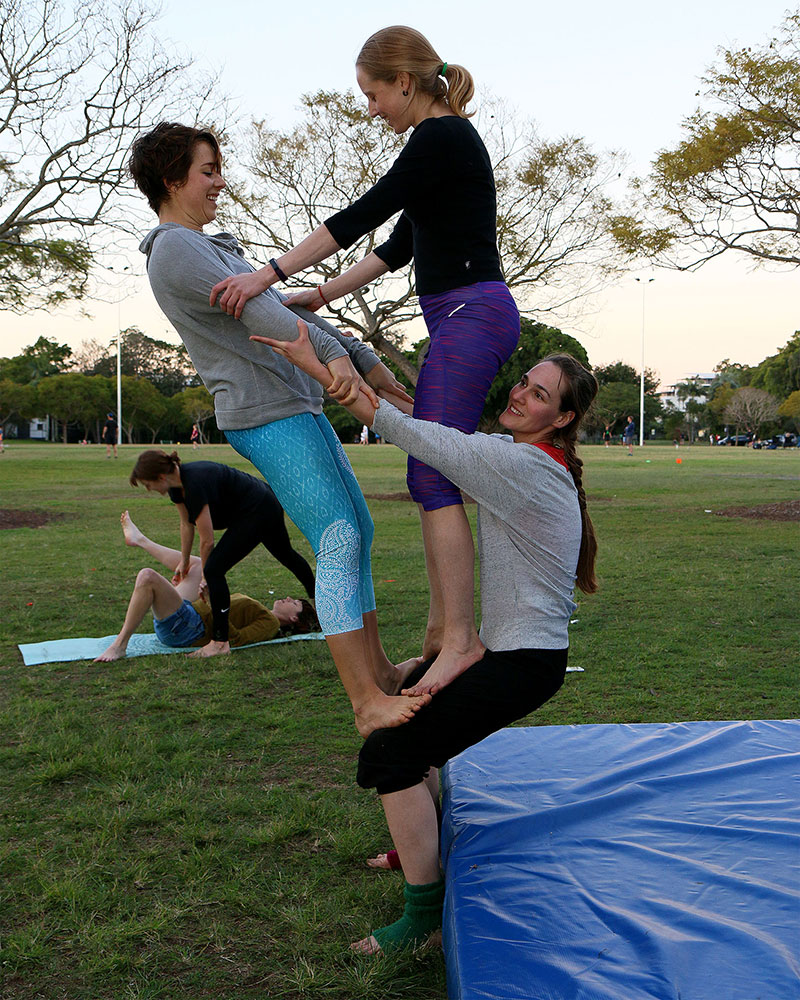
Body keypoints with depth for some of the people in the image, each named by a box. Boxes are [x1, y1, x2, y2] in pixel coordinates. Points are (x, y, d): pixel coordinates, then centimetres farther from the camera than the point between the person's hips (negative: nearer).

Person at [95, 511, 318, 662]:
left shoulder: (270, 624, -7)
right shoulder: (261, 613, 22)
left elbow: (236, 638, -23)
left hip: (187, 627, -10)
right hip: (187, 610, 10)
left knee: (148, 576, -28)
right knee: (198, 565, 28)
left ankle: (120, 644, -19)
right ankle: (139, 539, 37)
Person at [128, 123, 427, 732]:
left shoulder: (214, 245, 24)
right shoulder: (174, 249, -8)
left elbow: (289, 310, 20)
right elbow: (260, 312, -21)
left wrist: (367, 360, 17)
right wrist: (335, 357, -29)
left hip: (301, 404, 10)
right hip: (267, 413, -10)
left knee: (358, 531, 11)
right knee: (339, 542, -16)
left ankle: (379, 671, 18)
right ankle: (368, 704, -15)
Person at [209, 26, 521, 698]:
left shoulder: (442, 138, -10)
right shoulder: (444, 139, 21)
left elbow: (362, 217, -18)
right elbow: (399, 244, 22)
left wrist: (271, 274, -18)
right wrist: (322, 296, 19)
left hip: (472, 316, -10)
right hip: (463, 321, 10)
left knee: (432, 475, -13)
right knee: (433, 475, 9)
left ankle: (460, 637, -11)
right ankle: (442, 631, 14)